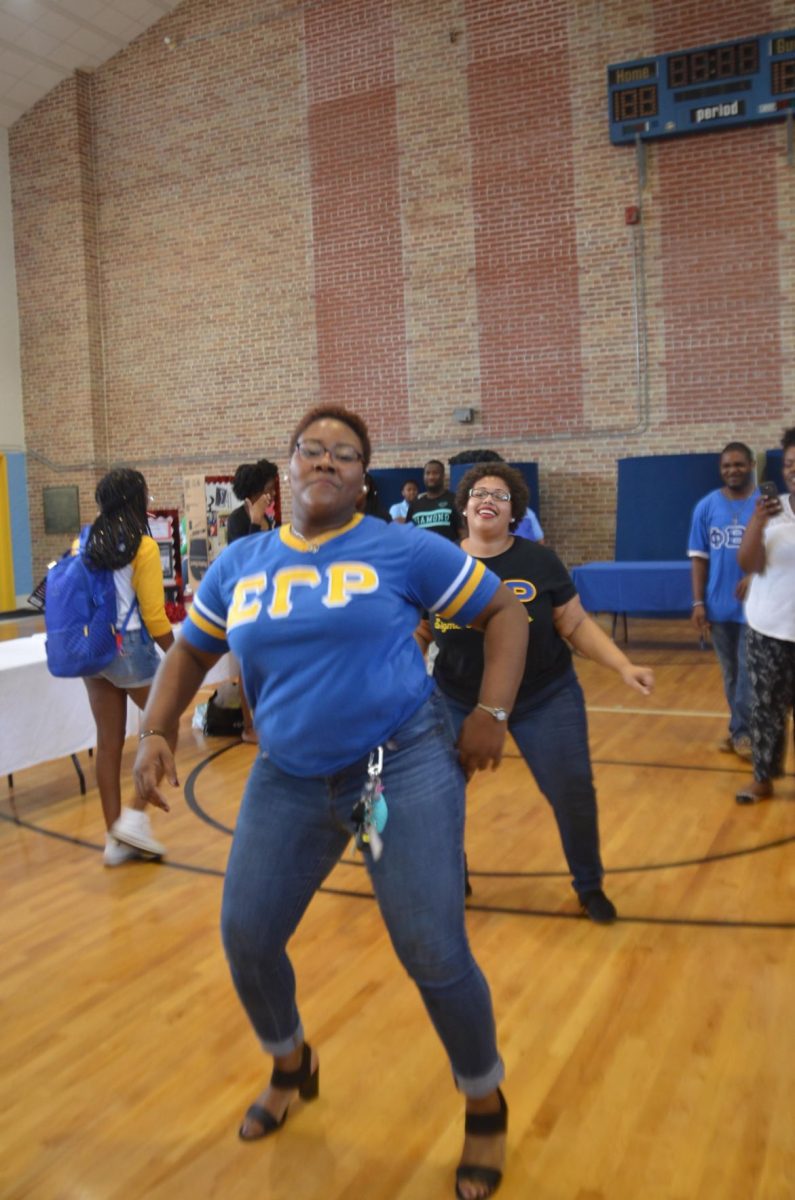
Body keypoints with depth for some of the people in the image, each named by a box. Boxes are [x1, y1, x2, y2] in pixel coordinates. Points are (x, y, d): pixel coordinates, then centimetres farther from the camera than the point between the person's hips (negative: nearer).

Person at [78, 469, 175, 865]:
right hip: (131, 648, -6)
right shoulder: (143, 547, -12)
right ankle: (135, 815, 4)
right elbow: (154, 615, -12)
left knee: (108, 743, 11)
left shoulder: (84, 543, 5)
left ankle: (115, 838, 18)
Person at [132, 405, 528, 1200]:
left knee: (433, 956, -5)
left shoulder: (403, 549, -6)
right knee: (245, 940, 8)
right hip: (289, 778, 5)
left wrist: (491, 714, -9)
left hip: (405, 765, -4)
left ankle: (485, 1109, 26)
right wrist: (155, 733, 2)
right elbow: (189, 653, 16)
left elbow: (504, 611, 0)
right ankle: (290, 1068, 41)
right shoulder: (239, 565, 6)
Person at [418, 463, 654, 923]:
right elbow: (421, 631, 6)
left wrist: (624, 666, -13)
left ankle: (590, 886, 27)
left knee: (573, 791, 0)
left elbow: (576, 625, -4)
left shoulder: (540, 561, -8)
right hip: (460, 701, 1)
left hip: (545, 698, -1)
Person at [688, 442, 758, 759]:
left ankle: (741, 731, 11)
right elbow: (699, 557, 4)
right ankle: (741, 729, 26)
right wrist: (698, 602, -2)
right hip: (719, 605, 3)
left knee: (749, 671, -1)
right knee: (730, 672, 13)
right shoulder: (706, 507, 2)